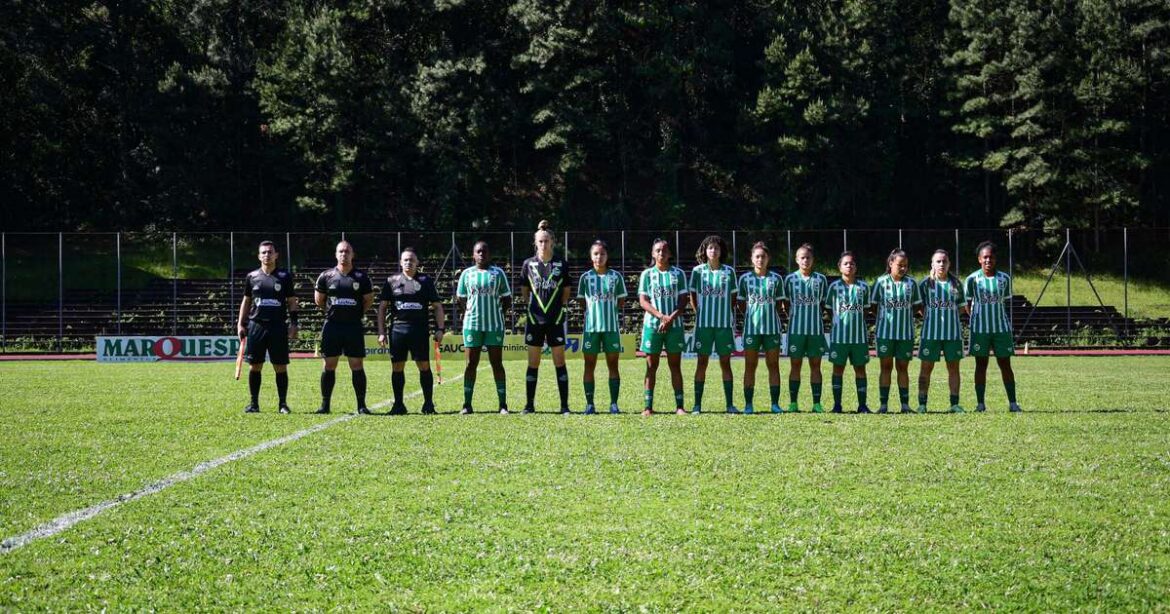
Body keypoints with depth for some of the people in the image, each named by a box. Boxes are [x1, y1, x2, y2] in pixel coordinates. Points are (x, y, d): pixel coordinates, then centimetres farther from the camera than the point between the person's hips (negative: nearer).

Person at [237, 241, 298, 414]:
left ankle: (283, 403, 6)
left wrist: (294, 324, -2)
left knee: (281, 367, -1)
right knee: (254, 366, 2)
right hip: (256, 326, 2)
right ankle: (254, 403, 10)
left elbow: (292, 302, 6)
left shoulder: (284, 277, 4)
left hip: (278, 327, -2)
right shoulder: (252, 277, 9)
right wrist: (241, 324, 9)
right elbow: (246, 301, 15)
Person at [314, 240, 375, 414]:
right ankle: (325, 404, 8)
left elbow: (369, 300, 12)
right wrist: (333, 311, 12)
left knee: (357, 365, -1)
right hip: (332, 326, 1)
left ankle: (361, 405, 4)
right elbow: (318, 300, 14)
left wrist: (357, 314, 9)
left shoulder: (361, 277, 2)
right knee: (329, 365, 2)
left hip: (354, 327, -1)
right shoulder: (326, 276, 3)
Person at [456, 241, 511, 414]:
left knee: (497, 363, 1)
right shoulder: (467, 274, 7)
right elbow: (461, 297, 14)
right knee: (471, 364, 2)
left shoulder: (498, 273, 5)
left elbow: (506, 297, 8)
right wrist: (468, 310, 3)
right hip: (472, 324, 1)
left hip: (494, 325, -1)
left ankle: (503, 404, 4)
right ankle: (467, 404, 5)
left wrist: (497, 310, -1)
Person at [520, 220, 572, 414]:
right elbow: (524, 292, 11)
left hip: (556, 320, -1)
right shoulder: (528, 264, 3)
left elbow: (566, 292, 9)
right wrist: (531, 305, 4)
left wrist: (556, 306, 4)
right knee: (533, 363, 4)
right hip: (534, 319, 1)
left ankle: (564, 405, 2)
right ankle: (529, 404, 9)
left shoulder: (561, 265, 1)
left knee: (560, 362, -1)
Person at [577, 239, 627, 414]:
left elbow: (621, 300, 9)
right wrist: (591, 313, 0)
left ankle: (614, 403, 6)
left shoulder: (615, 276, 2)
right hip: (591, 326, 0)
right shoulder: (586, 277, 2)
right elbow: (582, 301, 9)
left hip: (611, 326, 0)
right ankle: (589, 404, 6)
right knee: (589, 365, 2)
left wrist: (610, 312, 2)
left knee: (613, 364, 3)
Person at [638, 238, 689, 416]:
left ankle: (679, 405, 3)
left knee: (675, 365, 3)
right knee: (651, 366, 1)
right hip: (652, 325, 0)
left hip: (674, 325, 1)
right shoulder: (647, 274, 4)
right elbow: (643, 301, -2)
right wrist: (661, 316, -15)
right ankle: (648, 406, 1)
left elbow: (683, 300, 2)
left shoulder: (678, 274, 6)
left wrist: (672, 318, -13)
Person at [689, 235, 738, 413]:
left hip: (725, 323, 1)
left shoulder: (728, 271, 4)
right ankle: (697, 404, 4)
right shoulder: (698, 271, 3)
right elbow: (693, 297, 9)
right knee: (702, 362, 1)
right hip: (704, 323, -1)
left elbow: (733, 297, 10)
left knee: (725, 362, 4)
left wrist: (731, 317, 3)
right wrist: (700, 313, 3)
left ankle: (730, 404, 7)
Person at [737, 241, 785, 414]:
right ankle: (748, 404, 4)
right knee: (750, 366, 1)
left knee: (773, 365, 2)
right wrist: (753, 315, 0)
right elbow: (741, 303, 8)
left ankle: (775, 403, 5)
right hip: (751, 327, -1)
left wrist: (769, 314, 0)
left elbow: (778, 304, 9)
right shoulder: (745, 279, 3)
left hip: (772, 327, 1)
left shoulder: (776, 279, 4)